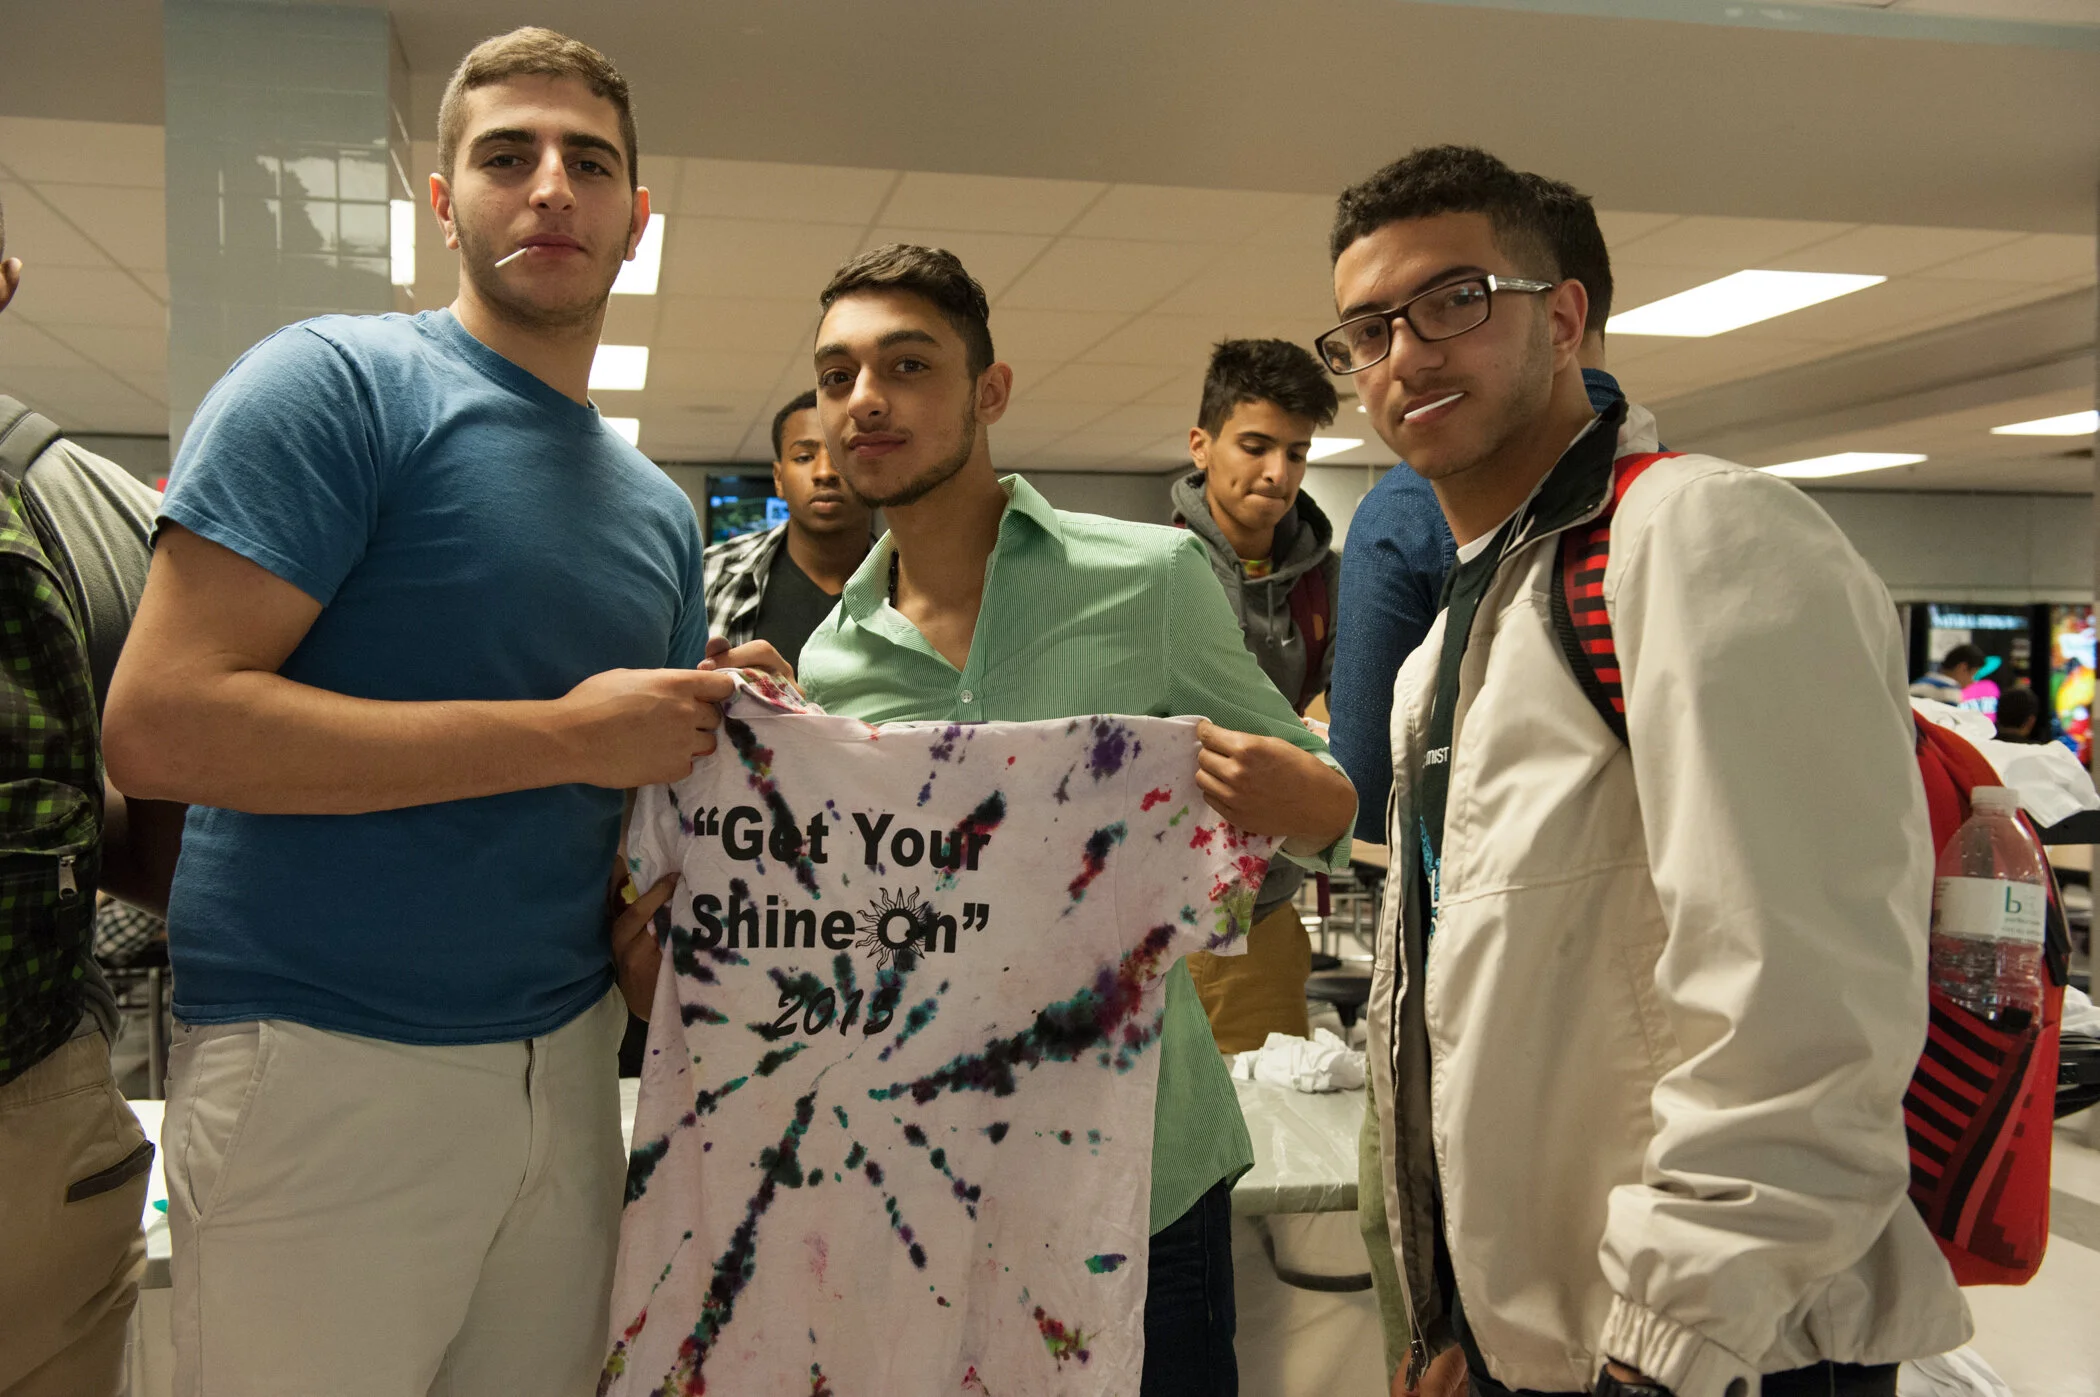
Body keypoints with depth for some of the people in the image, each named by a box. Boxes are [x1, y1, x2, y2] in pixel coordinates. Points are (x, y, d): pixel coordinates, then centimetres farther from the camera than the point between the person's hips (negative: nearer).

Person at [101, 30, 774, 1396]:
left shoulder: (661, 509, 12)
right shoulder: (336, 383, -8)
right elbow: (160, 724, -19)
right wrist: (566, 733, -17)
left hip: (566, 1063, 6)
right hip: (325, 1067, -6)